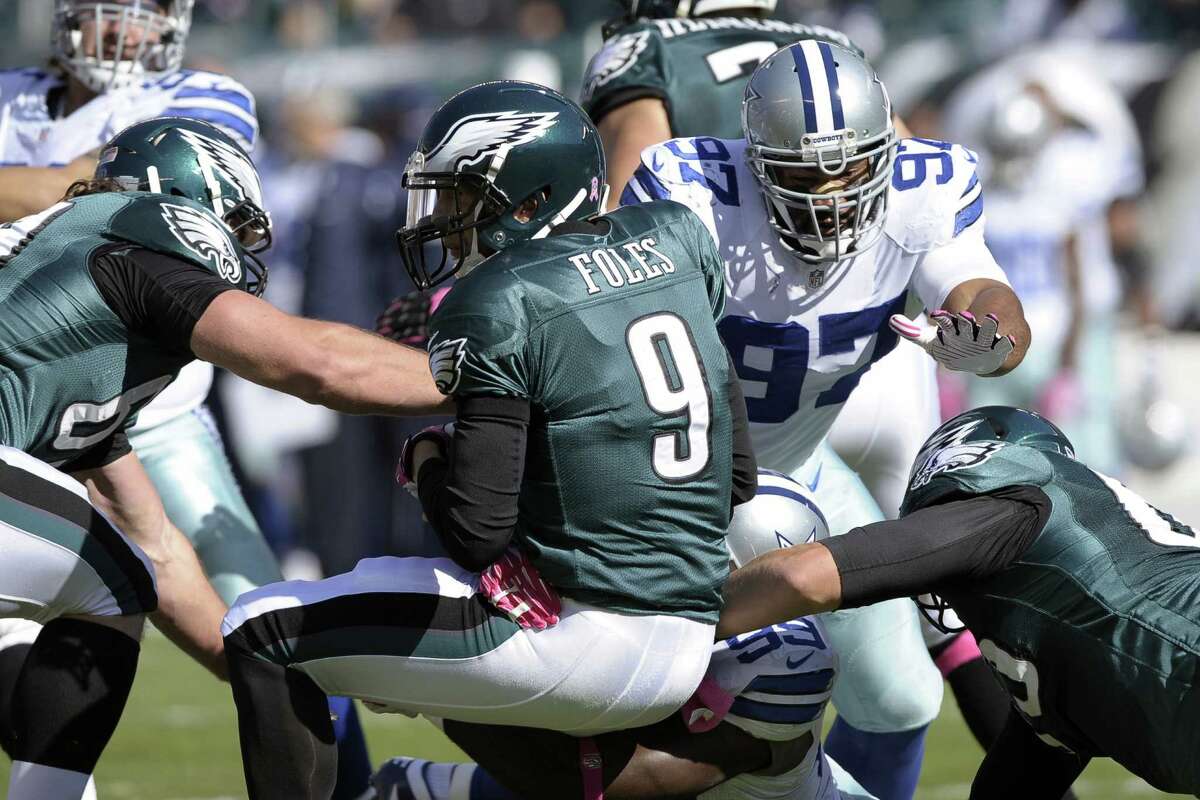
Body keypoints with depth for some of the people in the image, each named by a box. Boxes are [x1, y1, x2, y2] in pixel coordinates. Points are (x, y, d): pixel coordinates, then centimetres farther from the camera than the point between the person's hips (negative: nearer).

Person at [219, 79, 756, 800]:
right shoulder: (675, 246, 10)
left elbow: (477, 530, -15)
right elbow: (737, 476, 14)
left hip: (571, 631, -8)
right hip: (690, 653, 8)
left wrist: (426, 461, 5)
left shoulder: (498, 306, -11)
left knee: (265, 633, 2)